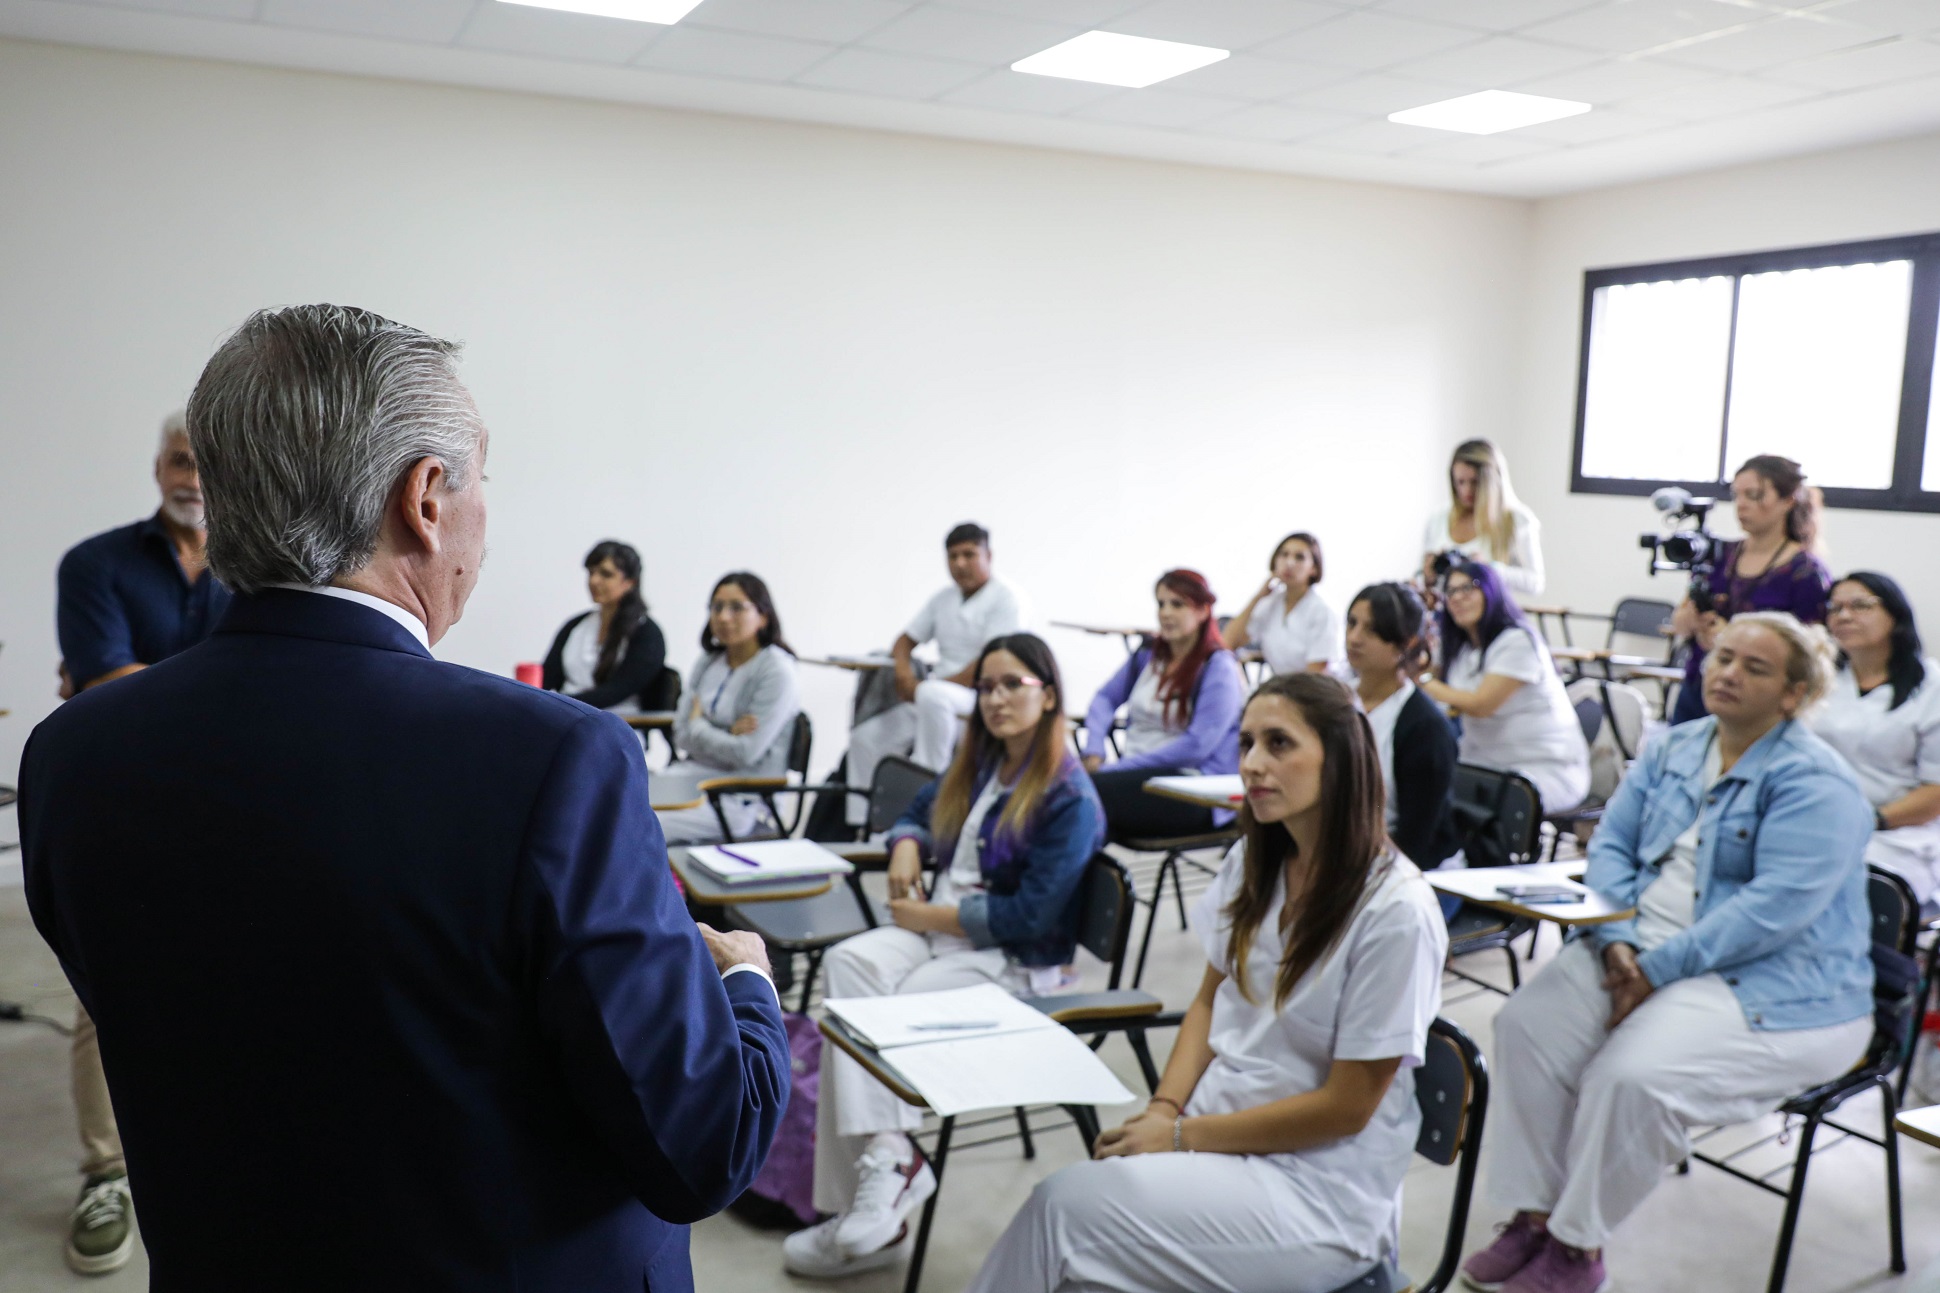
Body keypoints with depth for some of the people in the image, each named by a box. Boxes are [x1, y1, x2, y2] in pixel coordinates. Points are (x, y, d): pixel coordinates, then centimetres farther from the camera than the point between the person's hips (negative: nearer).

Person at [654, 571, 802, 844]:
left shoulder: (777, 672, -10)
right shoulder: (707, 663, 12)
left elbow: (745, 753, -16)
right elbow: (681, 736, 7)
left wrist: (698, 724, -1)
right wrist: (727, 734, -12)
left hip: (742, 799, -7)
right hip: (694, 776, 7)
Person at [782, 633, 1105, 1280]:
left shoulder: (1069, 798, -12)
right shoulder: (976, 764, 11)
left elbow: (1031, 917, -17)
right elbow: (918, 813, 27)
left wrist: (930, 916, -13)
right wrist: (906, 847, 3)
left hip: (1014, 959, -7)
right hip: (940, 927, 7)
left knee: (865, 1013, -27)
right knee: (850, 962, -25)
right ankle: (885, 1151, -32)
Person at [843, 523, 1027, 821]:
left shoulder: (1006, 599, -7)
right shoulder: (944, 598, 17)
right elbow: (906, 640, 23)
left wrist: (922, 686, -15)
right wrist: (904, 671, -3)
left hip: (980, 699, -8)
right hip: (929, 701, 8)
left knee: (932, 695, -39)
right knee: (865, 737, -3)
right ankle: (860, 825, 4)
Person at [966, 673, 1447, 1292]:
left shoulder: (1395, 910, -19)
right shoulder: (1253, 863, 2)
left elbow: (1345, 1107, -15)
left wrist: (1183, 1135, -13)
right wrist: (1164, 1109, -4)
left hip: (1318, 1190, -6)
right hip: (1216, 1131, 6)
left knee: (1066, 1206, -24)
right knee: (1066, 1201, -21)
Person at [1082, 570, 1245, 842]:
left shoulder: (1219, 669, -4)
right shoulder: (1148, 655, 18)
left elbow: (1196, 746, -14)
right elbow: (1106, 698, 21)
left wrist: (1119, 768, -17)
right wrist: (1094, 752, 0)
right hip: (1139, 771, 6)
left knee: (1093, 789, -34)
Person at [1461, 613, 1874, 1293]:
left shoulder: (1814, 783, -11)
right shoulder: (1674, 749, 11)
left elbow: (1775, 907, -22)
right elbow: (1611, 845, 8)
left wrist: (1658, 968, -22)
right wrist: (1617, 942, -11)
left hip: (1771, 984, -7)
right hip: (1642, 949, 7)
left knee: (1630, 1076, -29)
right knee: (1528, 1023, -16)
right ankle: (1535, 1215, -6)